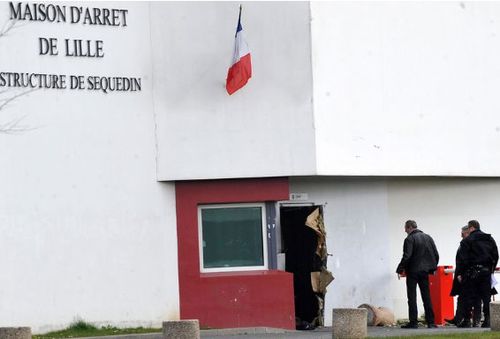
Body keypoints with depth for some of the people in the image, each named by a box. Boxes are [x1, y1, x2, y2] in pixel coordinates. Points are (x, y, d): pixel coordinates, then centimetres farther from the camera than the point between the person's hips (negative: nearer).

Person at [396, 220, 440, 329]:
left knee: (412, 298, 0)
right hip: (425, 271, 6)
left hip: (413, 271, -6)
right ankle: (431, 322, 6)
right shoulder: (428, 237, 8)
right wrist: (432, 268, 17)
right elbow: (436, 255, 8)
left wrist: (400, 269, -7)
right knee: (427, 297, 9)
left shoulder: (409, 239, -12)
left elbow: (406, 257, -19)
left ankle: (413, 322, -3)